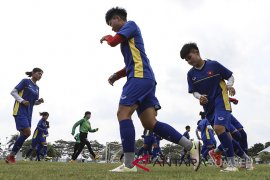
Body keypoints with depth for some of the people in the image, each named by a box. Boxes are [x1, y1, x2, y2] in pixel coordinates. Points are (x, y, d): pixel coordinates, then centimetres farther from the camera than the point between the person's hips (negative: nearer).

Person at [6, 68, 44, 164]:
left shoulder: (37, 88, 18)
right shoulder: (25, 81, -2)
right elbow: (13, 92, -5)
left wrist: (39, 101, 1)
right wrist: (22, 101, -18)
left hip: (28, 113, 8)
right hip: (20, 110, -8)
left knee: (23, 134, 2)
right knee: (27, 133, -18)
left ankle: (11, 156, 11)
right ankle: (11, 155, -8)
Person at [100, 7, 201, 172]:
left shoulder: (130, 24, 6)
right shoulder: (127, 38, 32)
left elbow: (113, 41, -6)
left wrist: (106, 37, 17)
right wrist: (117, 75, 19)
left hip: (140, 77, -9)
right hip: (144, 79, 9)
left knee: (123, 113, -15)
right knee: (150, 123, 0)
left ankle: (129, 164, -20)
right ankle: (191, 145, -4)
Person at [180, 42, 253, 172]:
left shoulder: (214, 65, -6)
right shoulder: (191, 74, 5)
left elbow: (230, 76, 4)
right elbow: (194, 91, 7)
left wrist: (229, 85, -16)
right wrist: (199, 97, -15)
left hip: (221, 102, -5)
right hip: (208, 107, 6)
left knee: (219, 128, -27)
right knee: (224, 133, 7)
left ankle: (232, 163, -19)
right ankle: (245, 157, 25)